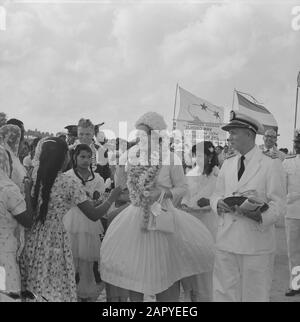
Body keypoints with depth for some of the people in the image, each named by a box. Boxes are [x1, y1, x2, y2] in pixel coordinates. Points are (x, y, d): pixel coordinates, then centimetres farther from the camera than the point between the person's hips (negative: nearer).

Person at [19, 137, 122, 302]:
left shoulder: (35, 178, 1)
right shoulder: (68, 183, -15)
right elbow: (94, 215, -11)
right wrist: (113, 196, 4)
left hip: (33, 239, 6)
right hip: (54, 240, -6)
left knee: (34, 291, 16)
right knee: (56, 291, 8)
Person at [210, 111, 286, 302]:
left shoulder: (271, 165, -3)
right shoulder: (227, 164, 14)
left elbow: (278, 205, -6)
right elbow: (216, 195, 17)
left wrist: (259, 216, -25)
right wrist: (219, 204, -6)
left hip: (256, 243, -4)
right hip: (227, 241, 5)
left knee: (255, 295, 5)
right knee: (224, 293, 9)